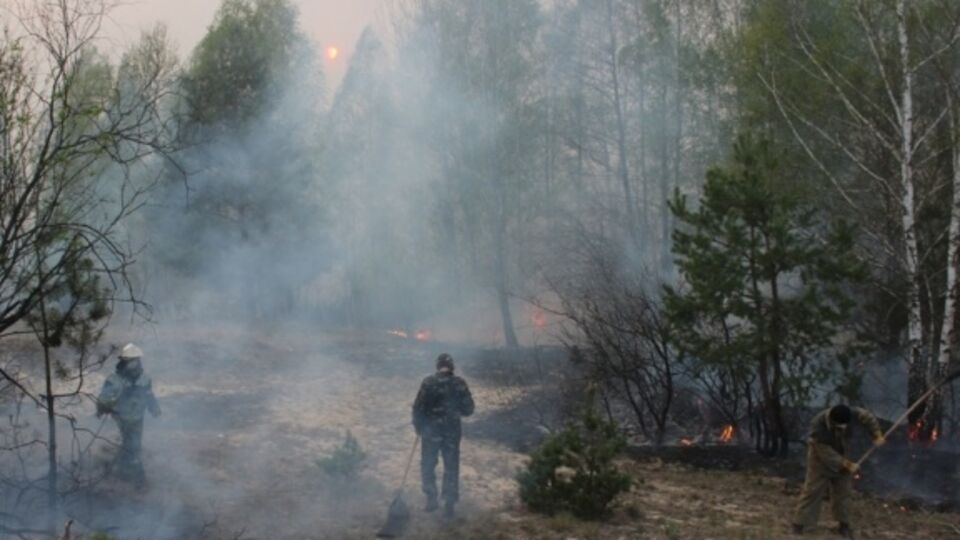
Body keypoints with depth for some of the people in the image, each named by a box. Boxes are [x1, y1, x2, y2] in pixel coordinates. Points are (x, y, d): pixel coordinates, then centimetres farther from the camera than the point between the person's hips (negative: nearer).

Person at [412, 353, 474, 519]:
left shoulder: (429, 382, -10)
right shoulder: (459, 384, -6)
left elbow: (418, 407, -9)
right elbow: (468, 409, -1)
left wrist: (418, 426, 6)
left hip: (431, 430, -1)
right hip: (452, 431, 1)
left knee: (427, 466, 16)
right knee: (451, 468, 10)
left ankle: (431, 499, 15)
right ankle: (449, 504, 10)